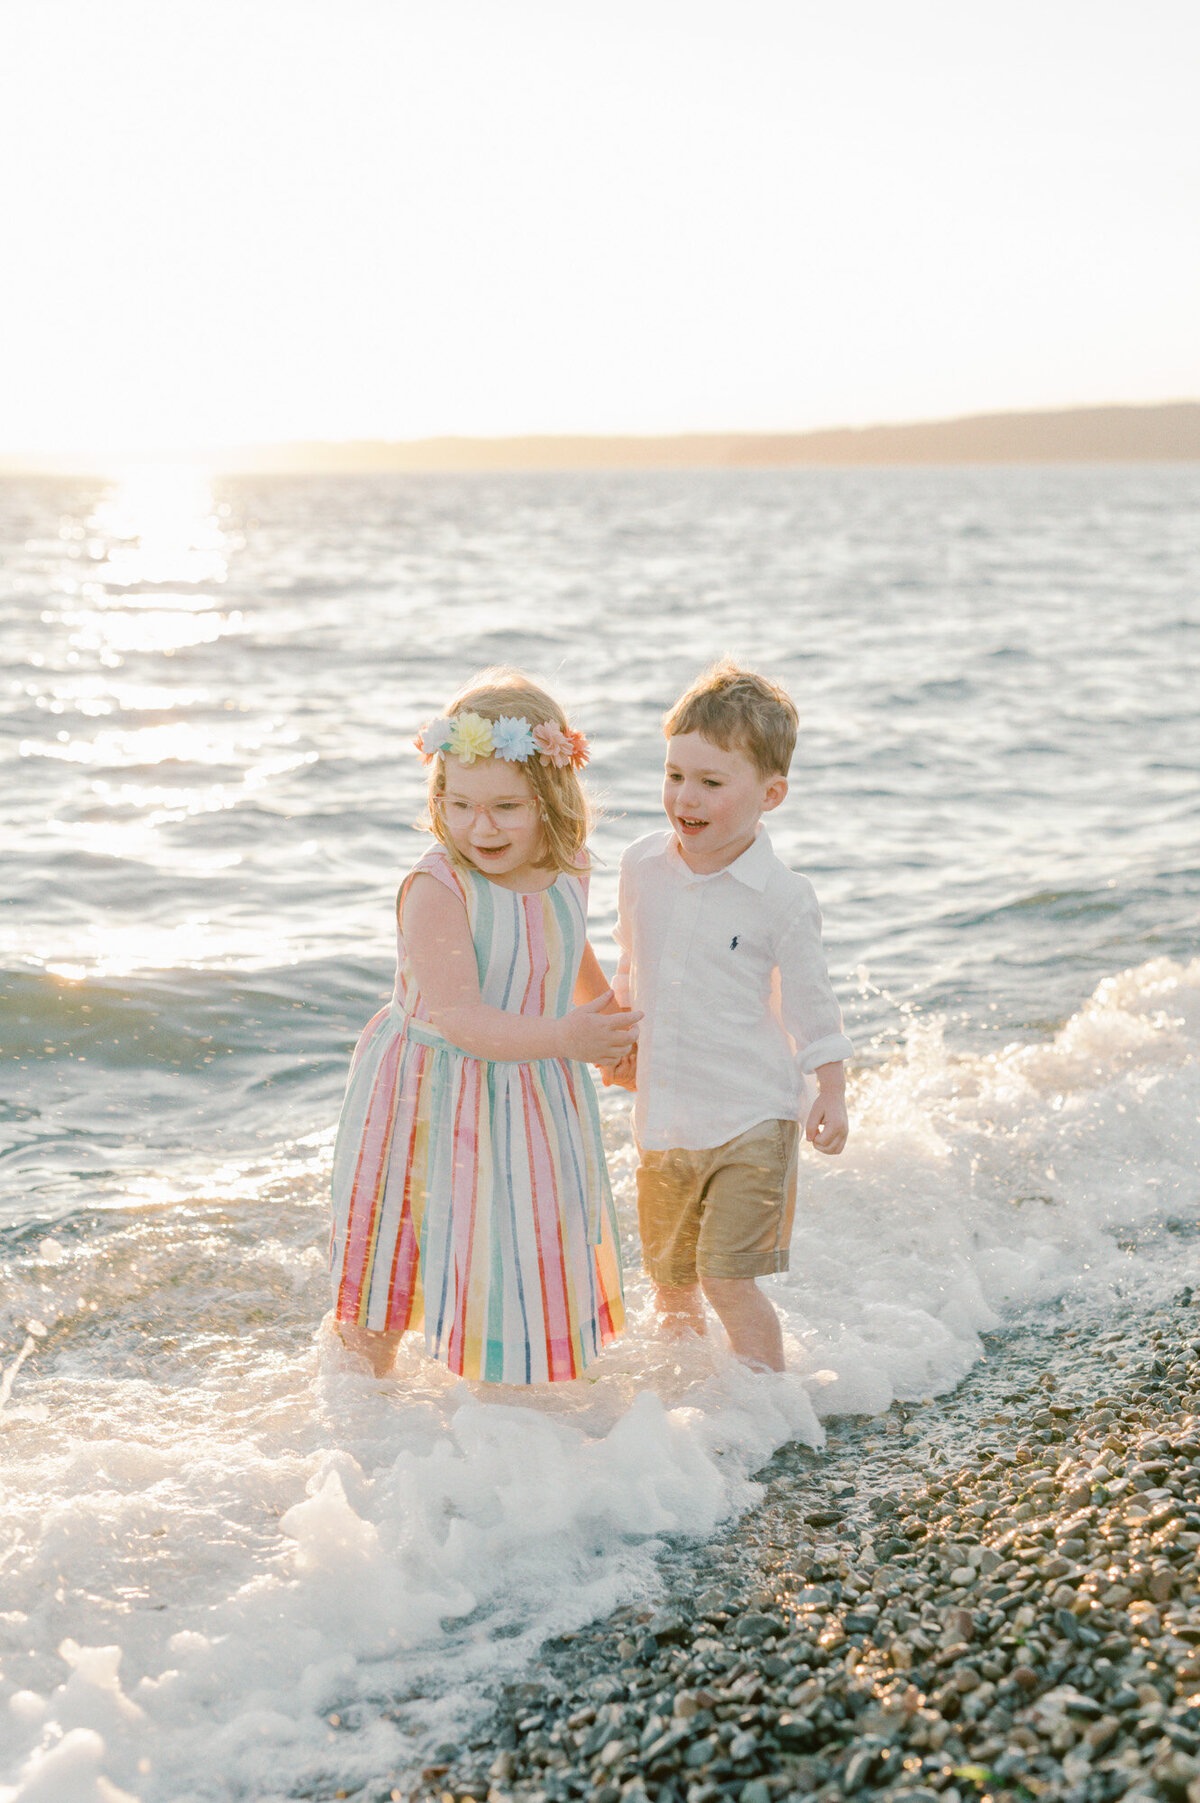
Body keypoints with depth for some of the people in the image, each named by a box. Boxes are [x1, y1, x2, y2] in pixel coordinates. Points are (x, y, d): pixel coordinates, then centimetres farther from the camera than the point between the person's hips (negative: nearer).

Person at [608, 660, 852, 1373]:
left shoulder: (783, 899, -13)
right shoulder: (642, 867, 0)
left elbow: (811, 1004, -3)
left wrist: (833, 1094, -7)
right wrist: (620, 1039, 7)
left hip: (751, 1122, -5)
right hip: (663, 1121, 5)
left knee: (728, 1279, -11)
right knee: (670, 1283, 16)